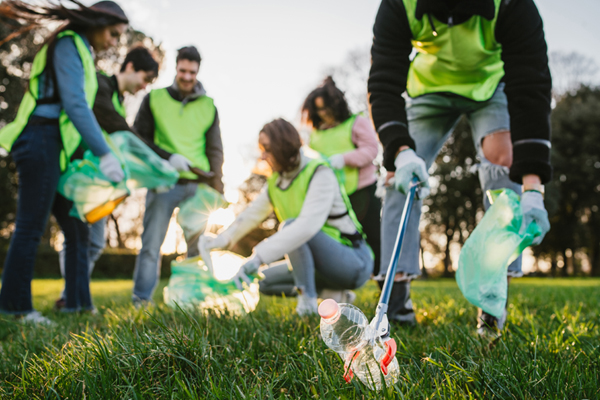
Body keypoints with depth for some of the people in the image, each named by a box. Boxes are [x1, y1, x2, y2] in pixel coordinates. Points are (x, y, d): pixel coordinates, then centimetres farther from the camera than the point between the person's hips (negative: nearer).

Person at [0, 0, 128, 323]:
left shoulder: (81, 52, 23)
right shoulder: (69, 44, -7)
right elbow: (74, 104, -18)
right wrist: (104, 154, -21)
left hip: (56, 150, 10)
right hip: (42, 142, -10)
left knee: (77, 229, 7)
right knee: (31, 226, -7)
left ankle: (78, 304, 10)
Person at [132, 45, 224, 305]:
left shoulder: (208, 106, 13)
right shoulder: (154, 99, 8)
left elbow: (215, 150, 11)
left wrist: (217, 187, 0)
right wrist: (168, 157, -11)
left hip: (198, 186, 2)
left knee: (198, 245, 4)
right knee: (152, 244, -2)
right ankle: (141, 300, 6)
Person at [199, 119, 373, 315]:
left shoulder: (320, 174, -20)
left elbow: (308, 225, -35)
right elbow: (253, 213, 15)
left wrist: (259, 257, -40)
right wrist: (222, 239, 1)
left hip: (356, 263, -8)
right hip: (325, 263, 9)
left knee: (291, 225, -27)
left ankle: (308, 300, -23)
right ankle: (333, 294, 3)